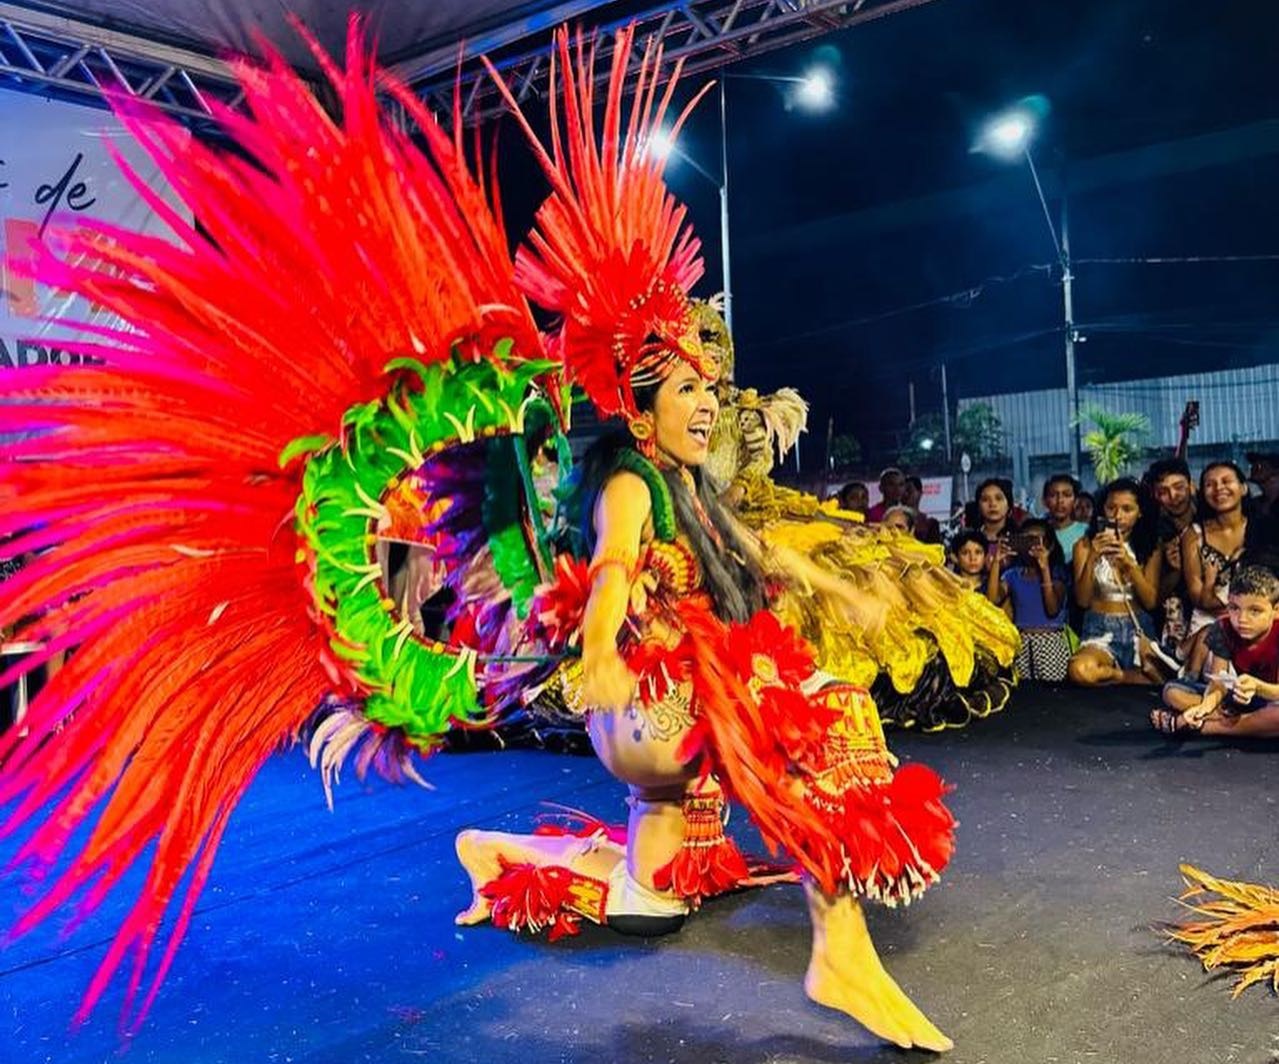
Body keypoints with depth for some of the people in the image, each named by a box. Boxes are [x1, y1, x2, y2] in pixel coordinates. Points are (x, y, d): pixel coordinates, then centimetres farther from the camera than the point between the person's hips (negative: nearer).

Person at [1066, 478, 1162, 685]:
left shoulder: (1150, 547, 6)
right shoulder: (1085, 545, 2)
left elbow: (1151, 602, -2)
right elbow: (1082, 601, -4)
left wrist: (1129, 563, -15)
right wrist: (1092, 558, -17)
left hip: (1138, 628, 1)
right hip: (1100, 628, 0)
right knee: (1080, 671, -35)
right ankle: (1141, 678, -11)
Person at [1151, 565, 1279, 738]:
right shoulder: (1224, 629, -11)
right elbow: (1218, 682, -16)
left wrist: (1257, 686, -49)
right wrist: (1206, 705, -38)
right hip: (1238, 697, 5)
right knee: (1172, 691, -14)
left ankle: (1204, 726, -28)